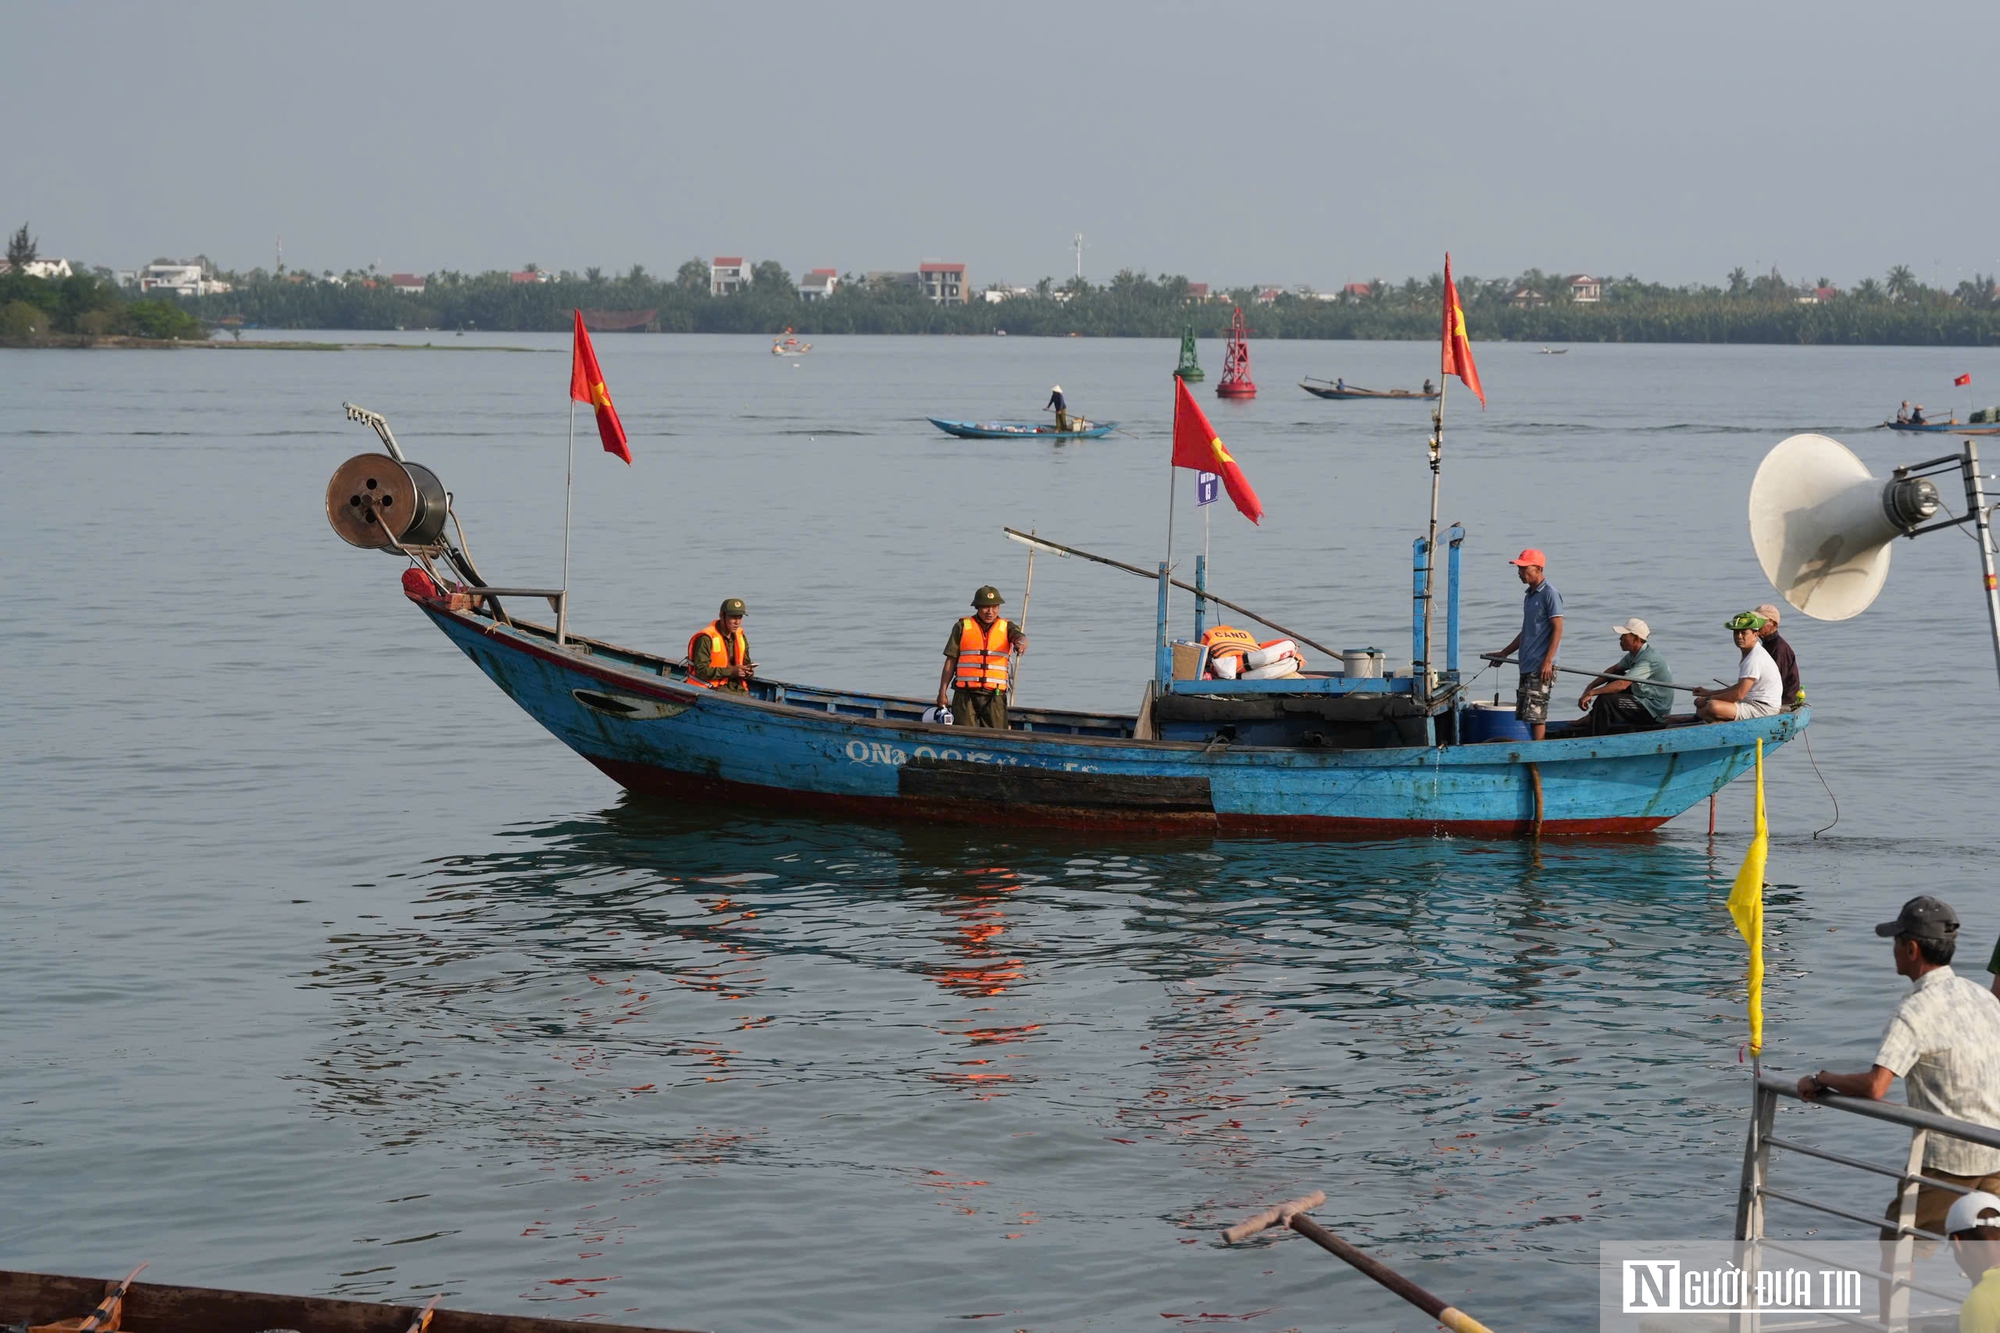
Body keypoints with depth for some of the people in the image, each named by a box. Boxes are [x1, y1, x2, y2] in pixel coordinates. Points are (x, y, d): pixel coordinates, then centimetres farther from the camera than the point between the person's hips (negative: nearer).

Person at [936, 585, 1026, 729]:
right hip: (965, 695, -1)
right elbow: (951, 661, 9)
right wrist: (942, 692, 5)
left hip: (995, 696, 1)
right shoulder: (962, 627, 9)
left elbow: (1020, 636, -12)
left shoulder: (1006, 627, 10)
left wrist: (1021, 643, -38)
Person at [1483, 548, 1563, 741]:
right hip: (1527, 666, 9)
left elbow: (1557, 629, -14)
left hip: (1541, 667, -9)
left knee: (1535, 713, -12)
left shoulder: (1550, 594, -9)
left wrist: (1548, 661, -21)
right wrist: (1503, 653, 27)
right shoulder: (1529, 595, 18)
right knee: (1523, 713, 8)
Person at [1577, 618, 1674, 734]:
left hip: (1655, 711, -10)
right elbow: (1613, 670, 15)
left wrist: (1591, 693, -30)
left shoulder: (1648, 660, -26)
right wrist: (1591, 686, 2)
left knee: (1605, 700, -21)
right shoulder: (1636, 653, 5)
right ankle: (1593, 717, 11)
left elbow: (1622, 685, -33)